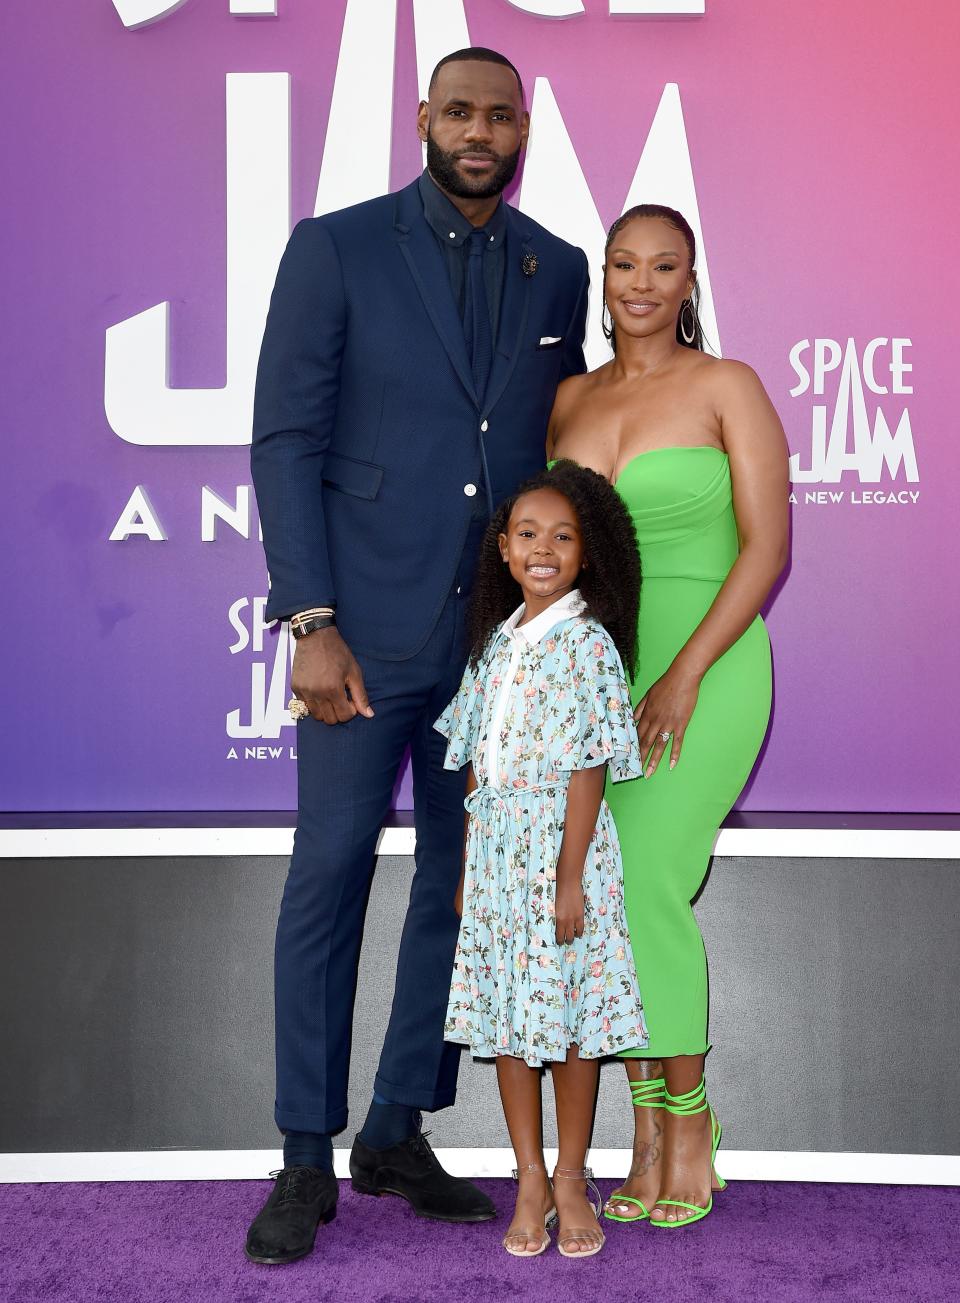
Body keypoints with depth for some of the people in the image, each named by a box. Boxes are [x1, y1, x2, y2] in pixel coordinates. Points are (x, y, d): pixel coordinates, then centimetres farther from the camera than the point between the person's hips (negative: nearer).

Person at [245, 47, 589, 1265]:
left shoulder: (557, 272, 9)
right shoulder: (335, 248, -2)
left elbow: (556, 445, 14)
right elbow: (285, 440, -6)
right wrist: (310, 622, -13)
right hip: (368, 627, -4)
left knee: (466, 877, 9)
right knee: (329, 877, 1)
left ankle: (399, 1131, 24)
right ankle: (306, 1158, 13)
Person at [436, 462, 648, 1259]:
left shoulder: (589, 643, -9)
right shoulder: (497, 640, 9)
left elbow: (588, 769, -13)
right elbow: (478, 762, 11)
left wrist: (571, 878, -16)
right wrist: (467, 864, 10)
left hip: (561, 845, -6)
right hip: (495, 845, 6)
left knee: (569, 1010, 3)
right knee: (505, 1010, 9)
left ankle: (571, 1178, 18)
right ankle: (531, 1178, 20)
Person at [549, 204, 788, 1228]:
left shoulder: (727, 387, -3)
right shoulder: (570, 399, 11)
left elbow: (766, 545, -8)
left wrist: (684, 673, -17)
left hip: (705, 665, -4)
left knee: (644, 883, -15)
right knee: (608, 892, 0)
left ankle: (688, 1121, 3)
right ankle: (650, 1135, 12)